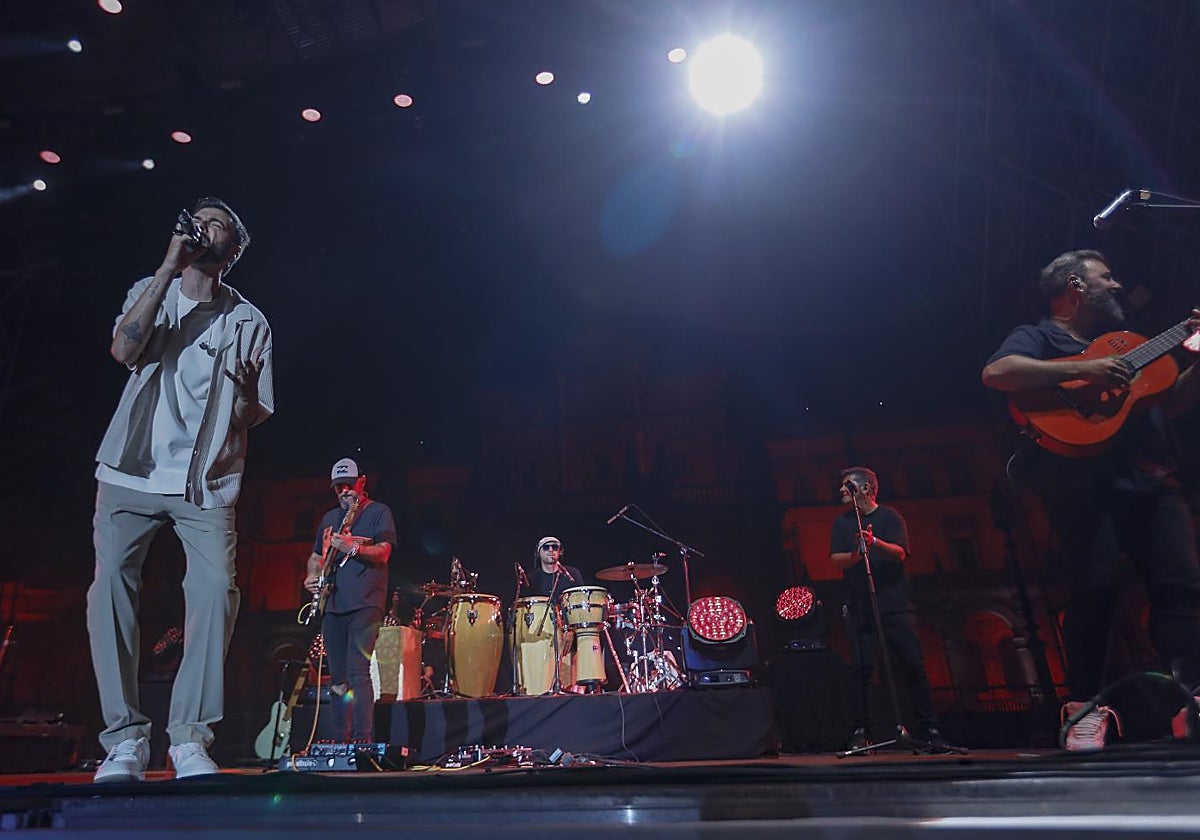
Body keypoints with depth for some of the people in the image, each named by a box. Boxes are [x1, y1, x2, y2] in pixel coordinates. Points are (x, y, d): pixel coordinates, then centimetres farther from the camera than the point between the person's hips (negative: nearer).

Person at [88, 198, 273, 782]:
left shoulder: (249, 321, 7)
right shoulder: (150, 291, 12)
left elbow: (254, 417, 6)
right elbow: (124, 349, -10)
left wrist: (246, 388, -18)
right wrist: (170, 266, -10)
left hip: (207, 482, -1)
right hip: (132, 471, 1)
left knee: (215, 588, -16)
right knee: (110, 585, -11)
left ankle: (189, 738, -6)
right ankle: (125, 739, -2)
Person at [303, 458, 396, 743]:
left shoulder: (378, 512, 2)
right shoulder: (329, 518, 20)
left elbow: (383, 553, -9)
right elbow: (316, 556, 27)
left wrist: (352, 547, -25)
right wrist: (312, 576, 6)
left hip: (365, 604, -6)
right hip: (332, 605, 6)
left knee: (358, 672, -15)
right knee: (337, 677, 9)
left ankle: (363, 739, -14)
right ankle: (341, 740, 17)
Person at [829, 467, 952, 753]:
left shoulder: (889, 516, 6)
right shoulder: (842, 523, 15)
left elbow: (900, 553, -8)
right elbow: (836, 559, 3)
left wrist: (875, 542, -27)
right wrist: (856, 555, -18)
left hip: (895, 604, -2)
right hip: (859, 607, 2)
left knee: (913, 666, -2)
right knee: (860, 669, -4)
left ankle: (929, 732, 7)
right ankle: (860, 734, 3)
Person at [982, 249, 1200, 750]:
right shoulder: (1039, 337, 9)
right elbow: (996, 373, -14)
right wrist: (1082, 370, -17)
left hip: (1151, 478, 7)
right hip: (1085, 479, -7)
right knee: (1096, 586, -14)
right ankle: (1084, 707, -7)